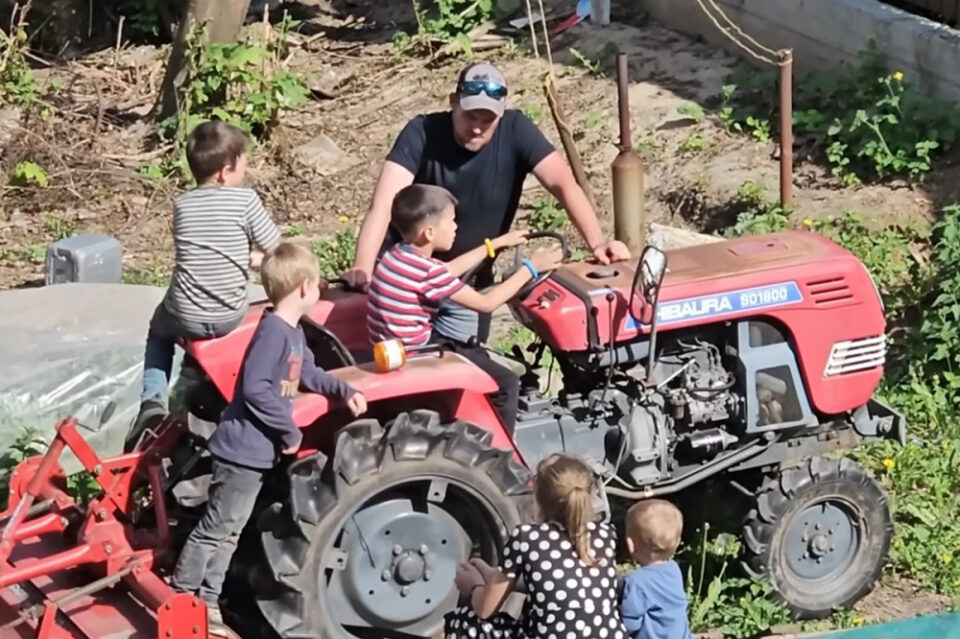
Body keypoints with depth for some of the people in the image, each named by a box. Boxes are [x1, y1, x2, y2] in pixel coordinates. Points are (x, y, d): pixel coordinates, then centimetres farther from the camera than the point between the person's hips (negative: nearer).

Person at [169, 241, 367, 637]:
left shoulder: (293, 332, 10)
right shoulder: (273, 332, -22)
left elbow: (306, 374, 26)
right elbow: (255, 388, -28)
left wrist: (344, 392, 14)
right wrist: (290, 430, -22)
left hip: (257, 451, 10)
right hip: (244, 449, -10)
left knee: (228, 531, 15)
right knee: (215, 529, -3)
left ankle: (205, 603, 23)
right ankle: (179, 601, 4)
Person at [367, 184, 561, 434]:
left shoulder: (399, 255, 4)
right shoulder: (427, 271, -24)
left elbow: (447, 271, 22)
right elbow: (485, 303, -17)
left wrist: (496, 244, 26)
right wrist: (530, 268, -9)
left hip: (397, 349, 10)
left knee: (479, 355, 28)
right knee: (506, 382, -7)